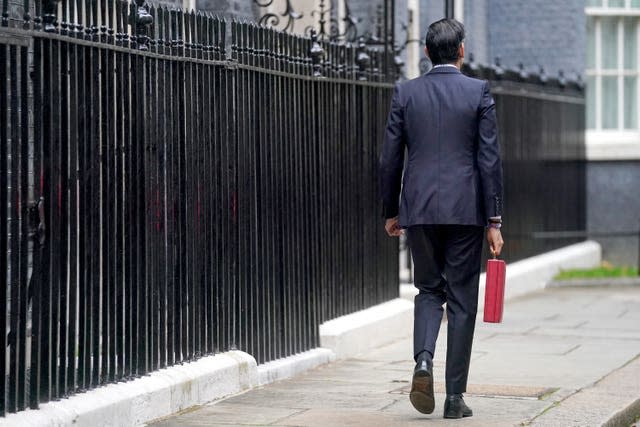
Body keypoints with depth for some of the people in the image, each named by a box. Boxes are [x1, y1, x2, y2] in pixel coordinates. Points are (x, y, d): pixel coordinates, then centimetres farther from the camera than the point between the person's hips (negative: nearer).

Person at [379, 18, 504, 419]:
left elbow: (390, 159, 5)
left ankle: (424, 361, -10)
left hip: (419, 209, 2)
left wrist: (391, 211, 16)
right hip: (465, 210, -2)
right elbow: (490, 160, -5)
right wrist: (494, 220, -2)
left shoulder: (405, 93, 3)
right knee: (461, 300, 6)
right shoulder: (478, 92, -3)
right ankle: (455, 395, 6)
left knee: (429, 290, 16)